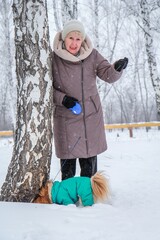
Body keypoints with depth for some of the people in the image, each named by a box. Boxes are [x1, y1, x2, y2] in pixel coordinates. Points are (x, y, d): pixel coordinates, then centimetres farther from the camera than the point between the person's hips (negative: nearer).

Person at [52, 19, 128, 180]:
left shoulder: (91, 55, -4)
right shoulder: (54, 58, -12)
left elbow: (108, 75, -5)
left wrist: (117, 68, -26)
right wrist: (62, 99, -19)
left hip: (91, 116, 3)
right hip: (65, 117, -2)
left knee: (90, 157, 13)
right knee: (67, 160, 4)